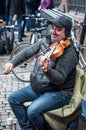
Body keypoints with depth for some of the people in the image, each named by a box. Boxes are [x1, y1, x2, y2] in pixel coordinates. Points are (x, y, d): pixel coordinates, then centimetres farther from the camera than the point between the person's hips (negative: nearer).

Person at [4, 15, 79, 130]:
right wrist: (12, 63, -2)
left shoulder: (69, 52, -21)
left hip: (59, 92, -8)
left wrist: (46, 69, -46)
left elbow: (60, 79, -27)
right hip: (38, 86, 8)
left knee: (32, 111, -27)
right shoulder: (45, 41, 1)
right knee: (13, 98, 1)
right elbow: (27, 53, 12)